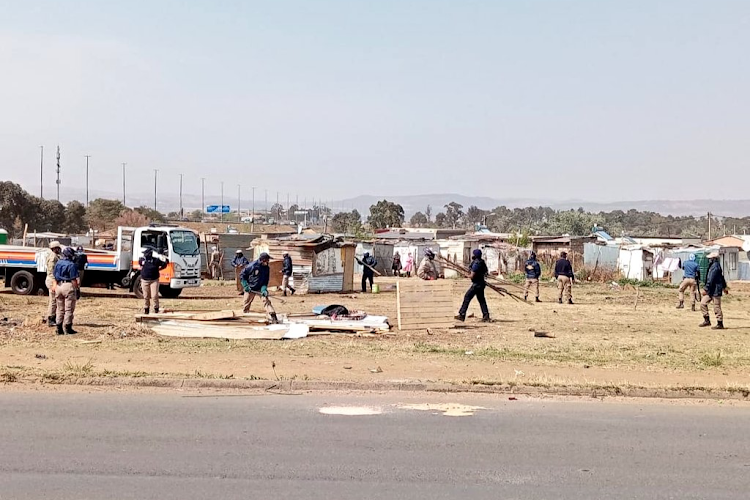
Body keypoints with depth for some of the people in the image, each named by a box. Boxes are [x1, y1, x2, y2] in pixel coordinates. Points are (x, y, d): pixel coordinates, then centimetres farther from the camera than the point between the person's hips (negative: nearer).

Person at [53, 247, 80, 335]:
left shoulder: (58, 263, 10)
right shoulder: (71, 265, -12)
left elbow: (55, 277, 13)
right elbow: (73, 279, -14)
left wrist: (55, 288, 18)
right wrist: (76, 289, -7)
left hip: (59, 286, 7)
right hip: (68, 286, -7)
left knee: (60, 309, 14)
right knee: (69, 309, 1)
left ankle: (59, 329, 15)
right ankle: (68, 328, 2)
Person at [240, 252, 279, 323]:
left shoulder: (267, 268, -8)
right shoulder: (253, 265, -21)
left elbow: (265, 281, -1)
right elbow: (242, 275, -12)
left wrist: (264, 290, -18)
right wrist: (245, 286, -19)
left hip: (260, 288, 2)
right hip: (250, 289, -2)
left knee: (266, 300, -16)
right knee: (246, 303, 6)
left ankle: (273, 316, -24)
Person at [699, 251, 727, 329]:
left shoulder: (715, 266, -18)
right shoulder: (712, 266, 14)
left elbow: (711, 280, -24)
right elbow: (722, 277, 26)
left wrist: (705, 289, -26)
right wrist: (724, 287, 37)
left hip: (715, 291, -10)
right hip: (711, 290, 10)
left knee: (717, 307, -3)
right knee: (703, 303, 8)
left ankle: (720, 324, 6)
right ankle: (707, 321, 14)